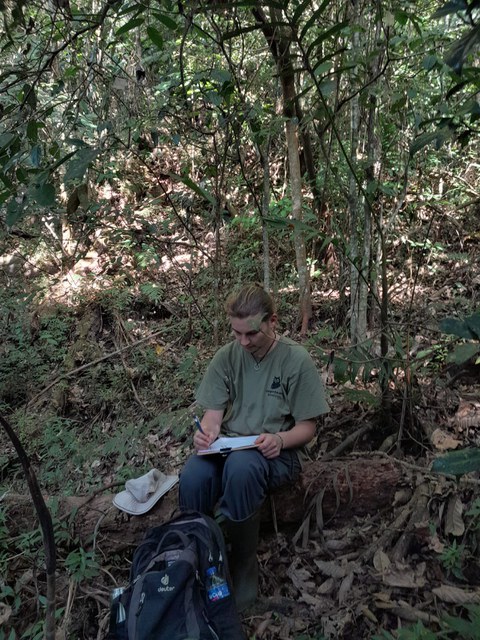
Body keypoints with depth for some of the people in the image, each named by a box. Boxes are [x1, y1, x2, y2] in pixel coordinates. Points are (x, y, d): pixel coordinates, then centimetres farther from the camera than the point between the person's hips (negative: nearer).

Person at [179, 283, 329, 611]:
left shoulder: (297, 359, -5)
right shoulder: (227, 355, 5)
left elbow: (308, 426, -2)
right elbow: (214, 411, 6)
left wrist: (280, 440, -23)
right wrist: (207, 432, -18)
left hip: (277, 451, -3)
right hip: (229, 445, 3)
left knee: (241, 466, -38)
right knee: (192, 477, -32)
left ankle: (244, 567, -17)